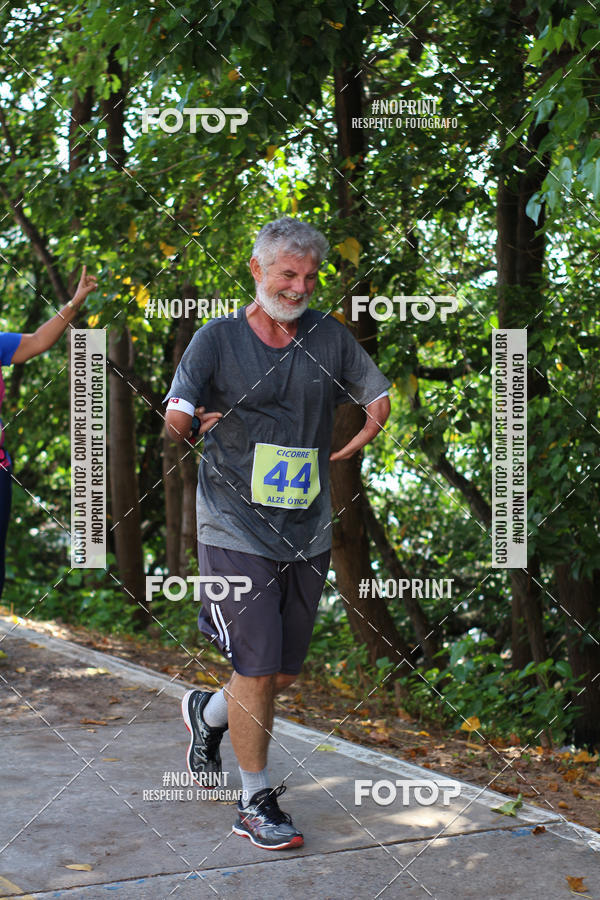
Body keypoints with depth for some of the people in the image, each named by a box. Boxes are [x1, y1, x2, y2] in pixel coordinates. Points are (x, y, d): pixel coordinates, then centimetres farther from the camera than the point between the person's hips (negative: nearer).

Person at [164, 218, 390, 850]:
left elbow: (379, 393, 11)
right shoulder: (217, 339, -3)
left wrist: (374, 424, -3)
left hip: (309, 536, 5)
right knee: (257, 670, -7)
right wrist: (186, 420, -27)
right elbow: (175, 411, -11)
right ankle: (255, 803, 12)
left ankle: (207, 712, 43)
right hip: (236, 531, -4)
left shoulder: (329, 336, 7)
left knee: (286, 672, 12)